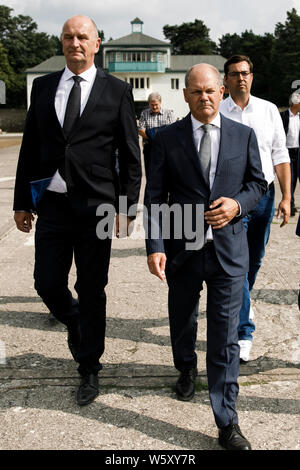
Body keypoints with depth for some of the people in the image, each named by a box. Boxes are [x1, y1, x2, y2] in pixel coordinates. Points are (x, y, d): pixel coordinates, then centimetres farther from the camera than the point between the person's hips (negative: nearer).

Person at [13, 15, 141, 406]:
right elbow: (30, 148, 10)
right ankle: (76, 323, 41)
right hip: (52, 203, 3)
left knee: (92, 292, 6)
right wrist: (21, 202, 7)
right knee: (47, 284, 7)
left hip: (96, 206, -3)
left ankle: (89, 368, 24)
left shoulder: (116, 91, 0)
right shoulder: (43, 87, 9)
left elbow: (131, 155, 0)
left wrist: (127, 207, -7)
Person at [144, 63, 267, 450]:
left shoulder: (244, 135, 3)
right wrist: (155, 247, -12)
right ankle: (186, 368, 53)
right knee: (182, 321, 20)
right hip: (181, 249, 1)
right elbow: (155, 197, -3)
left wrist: (237, 204, -12)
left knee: (225, 336, 1)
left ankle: (227, 423, 11)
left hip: (228, 249, 0)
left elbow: (257, 183, 10)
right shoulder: (167, 138, -1)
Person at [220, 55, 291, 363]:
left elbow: (280, 156, 7)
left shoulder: (269, 110, 7)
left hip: (263, 193, 3)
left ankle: (241, 301, 42)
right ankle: (244, 332, -1)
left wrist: (286, 197, 1)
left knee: (255, 259, 15)